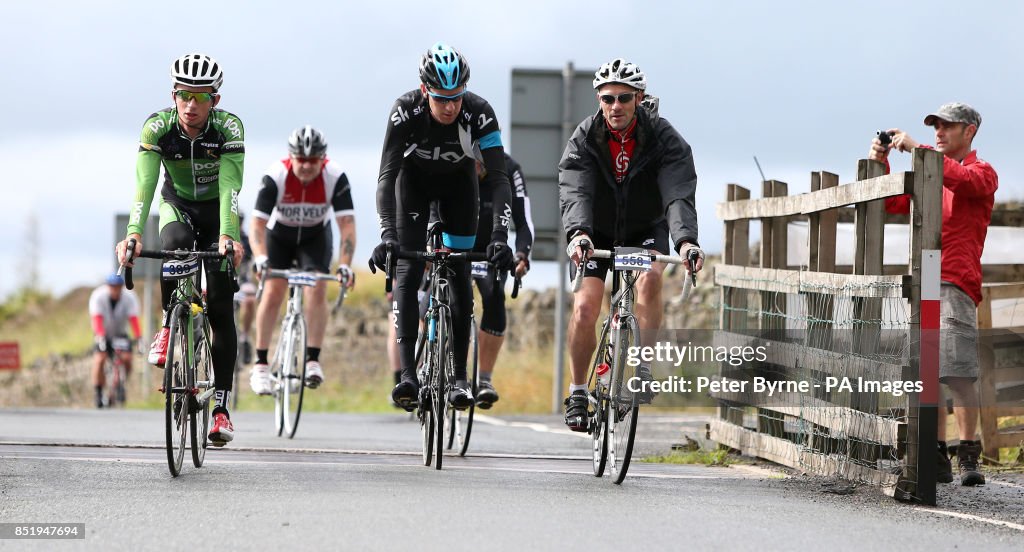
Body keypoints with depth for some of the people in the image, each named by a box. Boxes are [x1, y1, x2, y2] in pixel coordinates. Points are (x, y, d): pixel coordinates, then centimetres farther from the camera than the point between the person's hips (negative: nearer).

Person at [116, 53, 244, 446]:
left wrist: (228, 236, -53)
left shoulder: (228, 127, -27)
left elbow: (229, 186, -37)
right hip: (178, 206, 1)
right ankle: (170, 327, -12)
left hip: (217, 212, -1)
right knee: (175, 246, -36)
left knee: (220, 307, -10)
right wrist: (133, 233, -50)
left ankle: (221, 407, -7)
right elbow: (144, 183, -35)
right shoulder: (157, 127, -25)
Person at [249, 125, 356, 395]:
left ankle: (313, 360, -12)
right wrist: (261, 259, -51)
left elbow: (347, 225, -31)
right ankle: (260, 365, -9)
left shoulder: (335, 178, -29)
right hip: (279, 234, -1)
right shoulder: (275, 177, -31)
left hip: (315, 236, 1)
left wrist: (344, 265, -43)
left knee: (317, 290, -19)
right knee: (273, 291, -15)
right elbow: (258, 224, -34)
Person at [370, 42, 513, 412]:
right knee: (408, 269, -16)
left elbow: (498, 178, -34)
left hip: (459, 183, 1)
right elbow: (387, 175, -37)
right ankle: (407, 374, -23)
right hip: (415, 180, -1)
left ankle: (460, 376, 1)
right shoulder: (406, 111, -34)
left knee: (459, 273, -6)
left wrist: (500, 236, -46)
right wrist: (387, 234, -49)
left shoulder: (479, 113, -33)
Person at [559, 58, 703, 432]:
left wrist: (686, 240, -52)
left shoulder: (665, 139, -21)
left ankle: (643, 368, -20)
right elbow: (574, 193, -34)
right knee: (584, 307, -17)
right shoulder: (583, 141, -19)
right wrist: (577, 233, -55)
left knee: (649, 279, -32)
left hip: (645, 231, 0)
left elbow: (678, 196, -33)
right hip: (597, 234, 0)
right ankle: (577, 393, 1)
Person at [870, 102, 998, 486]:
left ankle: (968, 456, -11)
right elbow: (893, 203, 21)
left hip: (954, 284, -7)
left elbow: (960, 179, -19)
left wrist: (916, 149, -19)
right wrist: (880, 165, 6)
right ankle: (938, 459, 5)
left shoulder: (982, 173, 3)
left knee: (957, 373, -14)